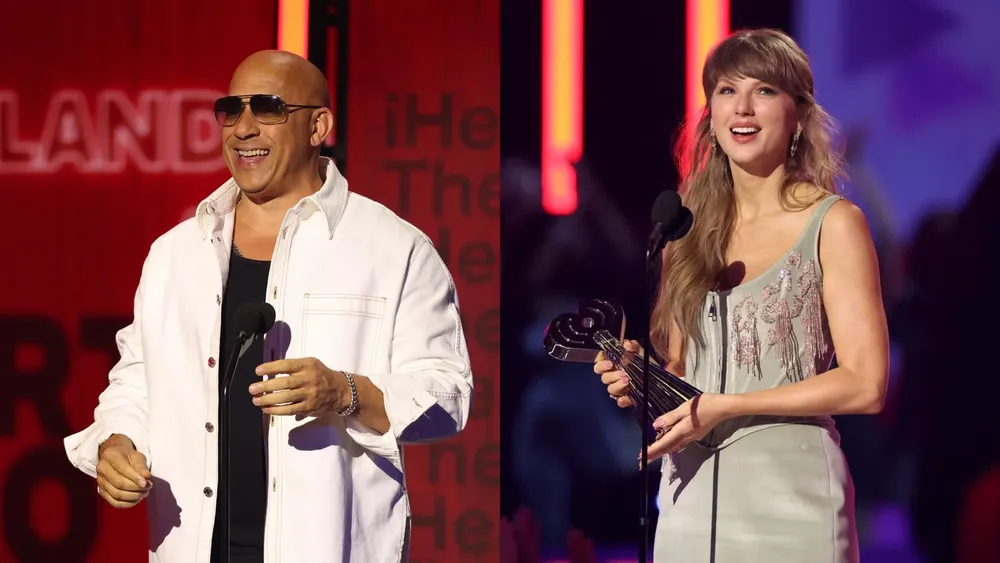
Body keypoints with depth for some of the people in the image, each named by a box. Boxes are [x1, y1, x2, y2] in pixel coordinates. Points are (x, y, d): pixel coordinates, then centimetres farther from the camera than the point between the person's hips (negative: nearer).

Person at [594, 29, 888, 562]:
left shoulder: (833, 223, -4)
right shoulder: (688, 229, 10)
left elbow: (864, 385, -10)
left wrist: (724, 406, -15)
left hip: (789, 494, -5)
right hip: (691, 494, 5)